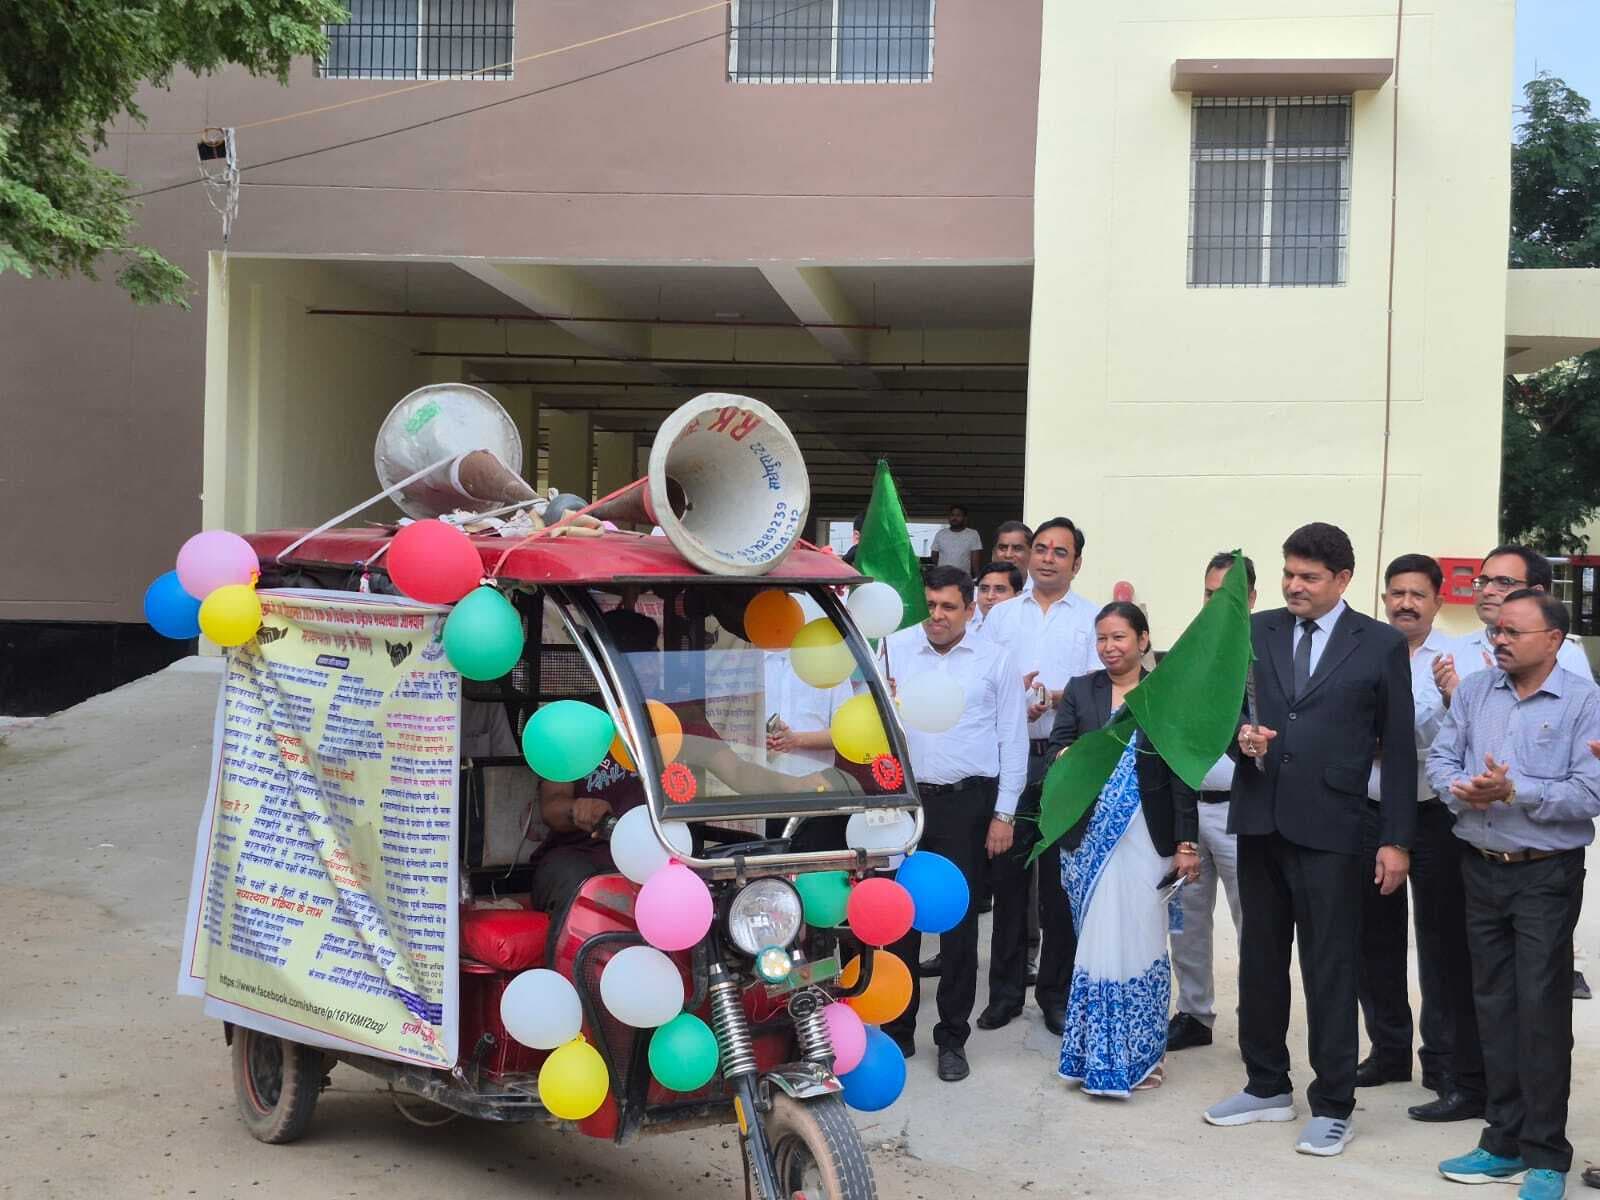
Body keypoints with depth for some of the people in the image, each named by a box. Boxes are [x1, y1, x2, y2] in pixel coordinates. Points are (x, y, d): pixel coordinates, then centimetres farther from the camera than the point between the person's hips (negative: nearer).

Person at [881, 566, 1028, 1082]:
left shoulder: (995, 661, 2)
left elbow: (1012, 739, 2)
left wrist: (1004, 813, -1)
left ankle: (953, 1039, 17)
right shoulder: (895, 649, 4)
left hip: (967, 803, -1)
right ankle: (897, 1031, 19)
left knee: (958, 921, 6)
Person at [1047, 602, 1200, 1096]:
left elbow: (1182, 774, 0)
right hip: (1089, 837, 1)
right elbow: (1057, 747, -2)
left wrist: (1186, 843, -5)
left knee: (1140, 940, 2)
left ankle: (1141, 1052, 16)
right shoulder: (1080, 691, 7)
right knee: (1098, 941, 5)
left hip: (1145, 838, -1)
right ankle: (1100, 1055, 17)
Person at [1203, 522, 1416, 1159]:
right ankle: (1267, 1085, 28)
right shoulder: (1255, 631, 8)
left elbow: (1398, 747, -1)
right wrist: (1240, 731, -10)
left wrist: (1397, 839, -4)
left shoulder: (1382, 645, -1)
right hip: (1259, 819, 4)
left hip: (1330, 826, -4)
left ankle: (1332, 1105, 12)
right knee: (1260, 958, 13)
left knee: (1330, 967, 1)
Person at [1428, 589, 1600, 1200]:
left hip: (1546, 874, -5)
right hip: (1482, 869, 5)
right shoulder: (1473, 690, 7)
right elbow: (1441, 759, 6)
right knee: (1494, 1007, 11)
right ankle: (1504, 1141, 21)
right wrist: (1463, 789, -15)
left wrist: (1514, 792, -23)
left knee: (1542, 1010, -4)